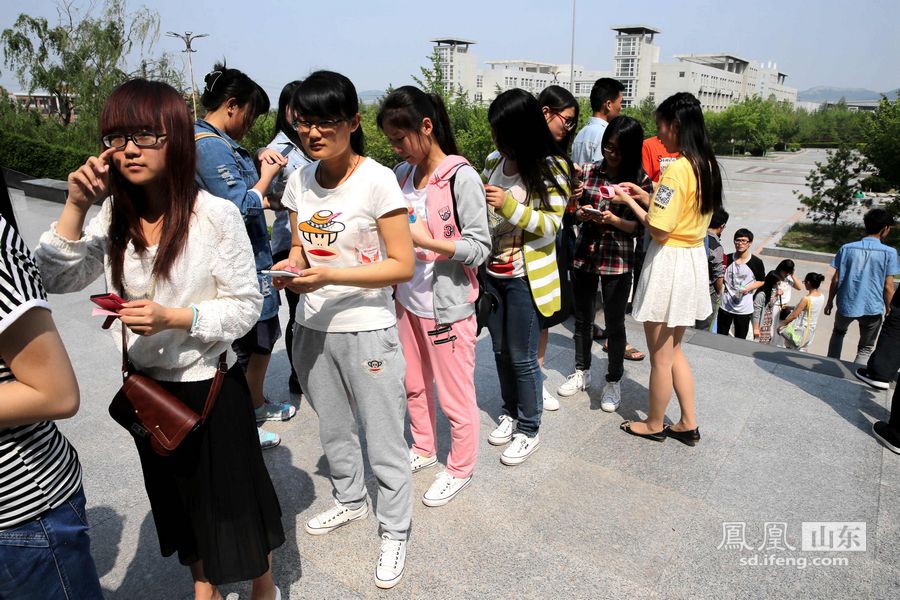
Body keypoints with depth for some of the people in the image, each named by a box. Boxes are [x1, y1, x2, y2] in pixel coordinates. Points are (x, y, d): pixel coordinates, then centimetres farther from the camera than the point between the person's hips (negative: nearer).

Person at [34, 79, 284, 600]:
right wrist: (76, 207, -16)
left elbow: (246, 305, -15)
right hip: (146, 384, 6)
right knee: (176, 494, 24)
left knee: (234, 493, 12)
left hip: (209, 384, -5)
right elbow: (59, 280, -6)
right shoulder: (113, 214, -2)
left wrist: (174, 318, -28)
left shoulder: (217, 216, -19)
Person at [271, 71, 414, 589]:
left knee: (384, 442, 5)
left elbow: (403, 265, -17)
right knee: (333, 429, 23)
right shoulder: (300, 180, 3)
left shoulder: (377, 180, -15)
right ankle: (351, 500, 49)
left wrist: (330, 275, -25)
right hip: (313, 327, 6)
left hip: (368, 331, -6)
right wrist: (292, 266, -11)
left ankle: (396, 532, 28)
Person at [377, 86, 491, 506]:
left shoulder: (461, 178, -16)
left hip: (448, 304, -7)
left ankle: (460, 469, 30)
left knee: (455, 395, 8)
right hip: (408, 299, 7)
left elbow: (480, 248, -18)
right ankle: (423, 450, 44)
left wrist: (426, 240, -27)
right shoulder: (402, 173, 4)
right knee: (415, 384, 22)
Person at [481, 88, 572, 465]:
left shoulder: (550, 169, -12)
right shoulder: (494, 161, 4)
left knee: (522, 356, 4)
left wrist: (510, 206, -27)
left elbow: (551, 225, -15)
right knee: (500, 350, 16)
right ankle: (510, 412, 37)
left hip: (526, 278, -5)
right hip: (493, 273, 6)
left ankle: (529, 430, 23)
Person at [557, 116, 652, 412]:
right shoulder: (589, 171, 1)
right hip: (585, 254, 3)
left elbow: (641, 227, -6)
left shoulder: (641, 180, -6)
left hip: (618, 261, -3)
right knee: (582, 317, 15)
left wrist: (614, 220, -22)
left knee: (615, 324, 7)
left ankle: (613, 381, 26)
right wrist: (582, 213, -13)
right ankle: (582, 372, 35)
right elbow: (574, 209, 8)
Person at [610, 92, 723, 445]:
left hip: (669, 262, -9)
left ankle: (654, 425, 26)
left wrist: (629, 202, -8)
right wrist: (645, 196, 11)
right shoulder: (706, 165, 7)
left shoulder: (677, 168, -20)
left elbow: (659, 230, -21)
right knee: (673, 350, 21)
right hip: (694, 259, 9)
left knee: (660, 356, 8)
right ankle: (688, 424, 29)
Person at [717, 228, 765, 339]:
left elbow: (761, 281, 2)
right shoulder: (727, 259, -3)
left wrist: (749, 288, -14)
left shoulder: (756, 262, -9)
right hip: (725, 305, 2)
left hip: (744, 308, -2)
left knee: (740, 339, 12)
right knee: (720, 336, 14)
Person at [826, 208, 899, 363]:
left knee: (838, 332, 30)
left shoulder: (847, 248, -4)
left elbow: (836, 279, -2)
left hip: (846, 305, 2)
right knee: (865, 349, 14)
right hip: (873, 309, -2)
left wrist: (829, 302, 10)